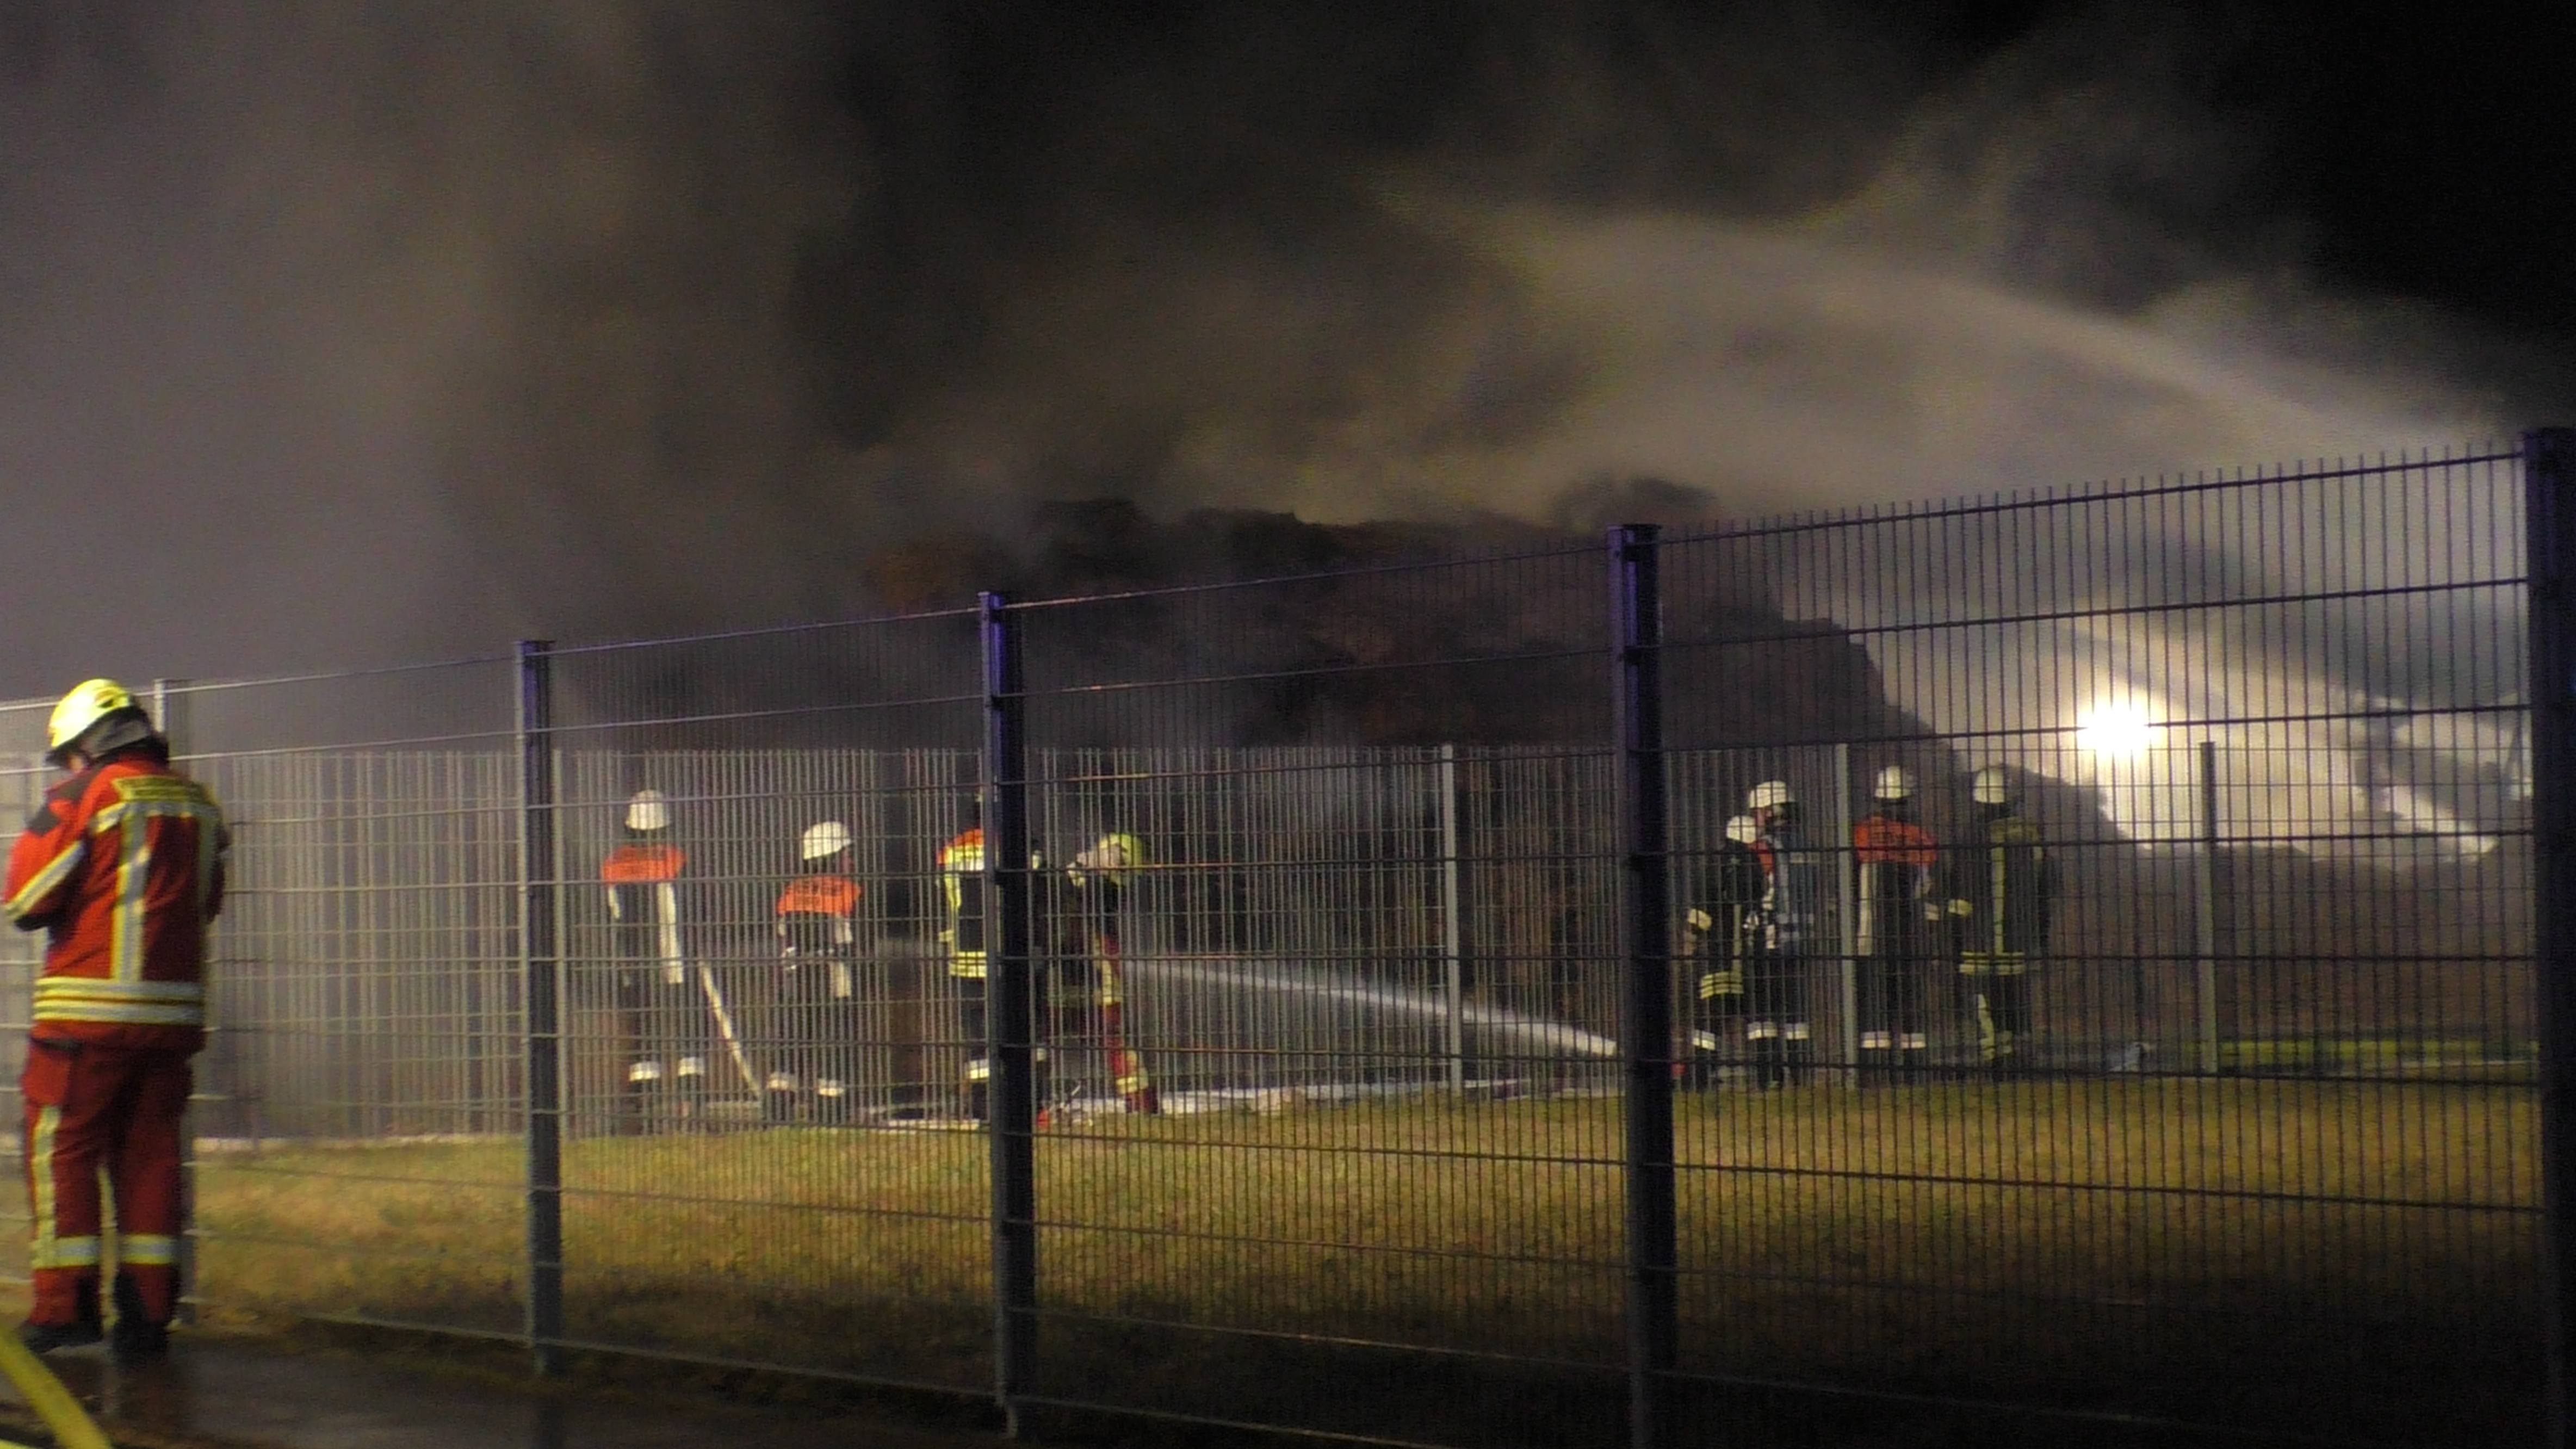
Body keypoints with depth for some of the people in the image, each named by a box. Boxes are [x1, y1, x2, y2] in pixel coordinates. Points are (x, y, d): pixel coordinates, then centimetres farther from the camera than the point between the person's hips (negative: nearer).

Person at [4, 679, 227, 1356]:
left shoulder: (85, 796, -8)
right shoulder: (201, 806, 9)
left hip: (87, 1011, -5)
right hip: (175, 1012, 5)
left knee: (63, 1154, 4)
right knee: (150, 1158, 9)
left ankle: (66, 1306, 1)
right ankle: (149, 1313, 8)